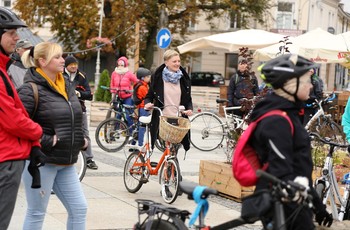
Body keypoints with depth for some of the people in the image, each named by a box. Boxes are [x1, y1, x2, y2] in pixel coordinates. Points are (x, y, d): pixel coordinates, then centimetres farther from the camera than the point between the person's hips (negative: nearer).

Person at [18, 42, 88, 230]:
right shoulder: (30, 90, -14)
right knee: (36, 213, 3)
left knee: (79, 208, 7)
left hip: (66, 163, 8)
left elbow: (76, 118, 26)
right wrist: (44, 141, -21)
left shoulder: (66, 88, 13)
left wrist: (82, 140, 12)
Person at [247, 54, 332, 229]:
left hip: (290, 204, 10)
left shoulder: (288, 114, 13)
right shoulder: (277, 121, -19)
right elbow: (282, 175, -23)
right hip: (283, 208, -10)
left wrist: (317, 205, 22)